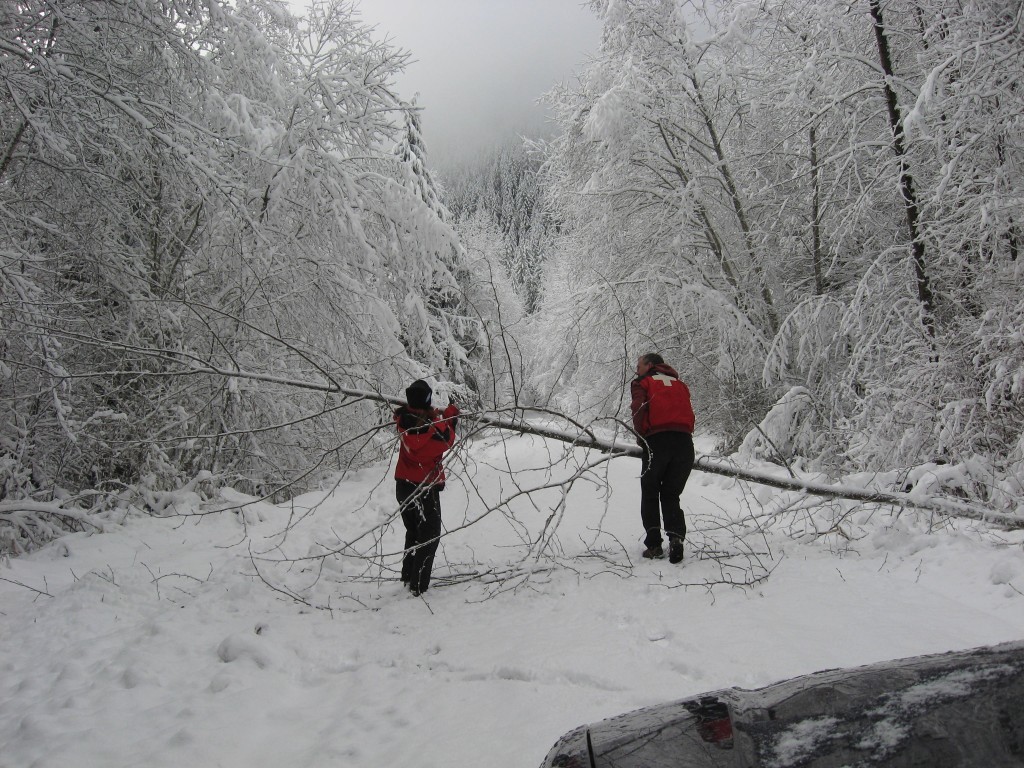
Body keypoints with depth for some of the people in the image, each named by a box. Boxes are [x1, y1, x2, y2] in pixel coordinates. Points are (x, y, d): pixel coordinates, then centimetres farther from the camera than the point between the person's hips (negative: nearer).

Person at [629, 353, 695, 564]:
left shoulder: (642, 383, 13)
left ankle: (654, 544, 2)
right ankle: (676, 536, -11)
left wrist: (641, 438, 3)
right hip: (685, 441, 4)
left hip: (657, 440, -3)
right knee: (671, 494, 13)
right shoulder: (679, 384, 27)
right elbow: (689, 413, 15)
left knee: (650, 495, 12)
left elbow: (639, 408, -5)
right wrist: (684, 435, 15)